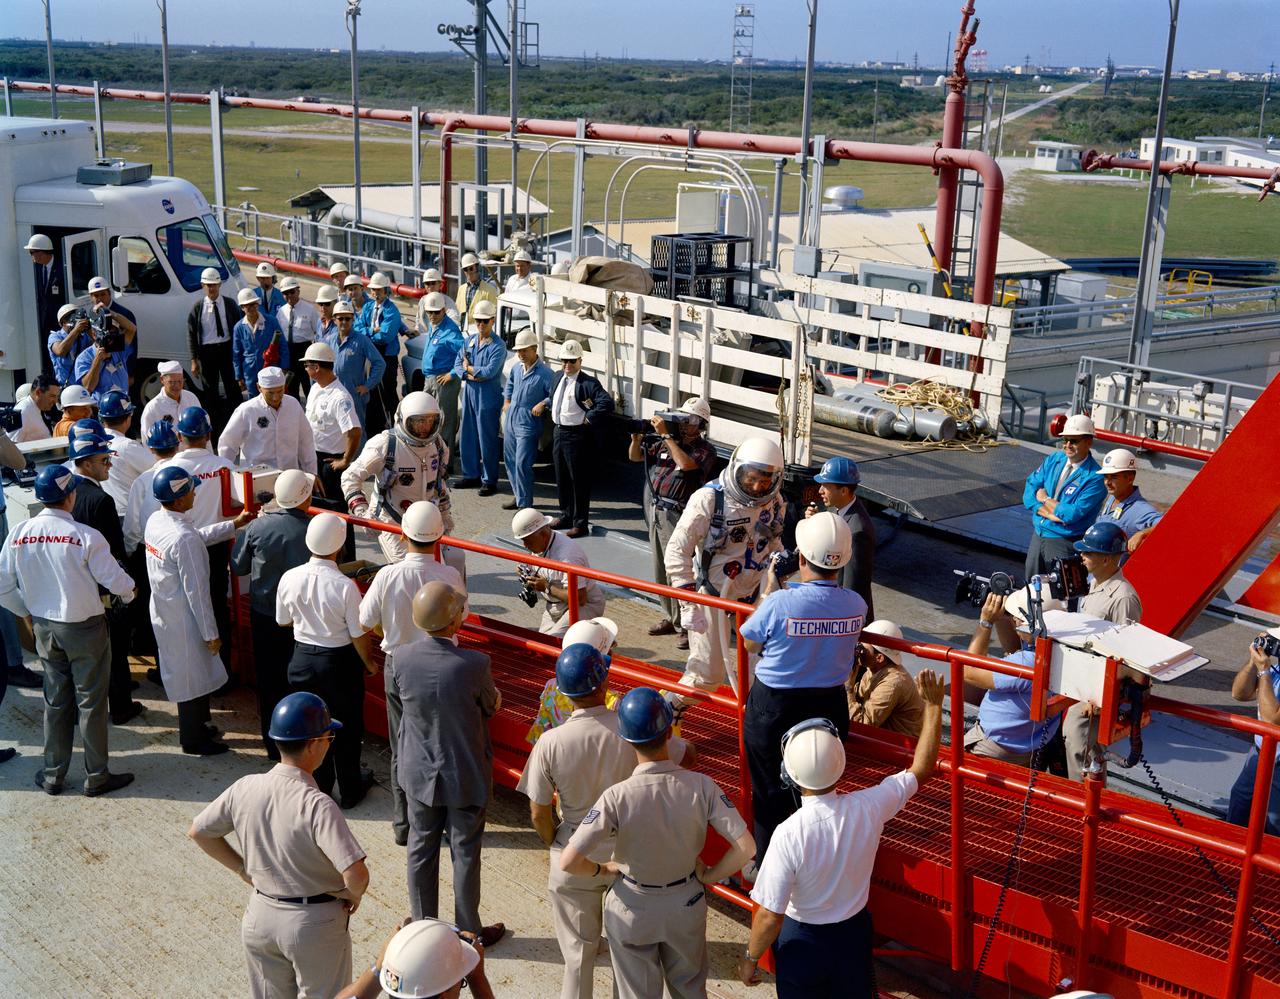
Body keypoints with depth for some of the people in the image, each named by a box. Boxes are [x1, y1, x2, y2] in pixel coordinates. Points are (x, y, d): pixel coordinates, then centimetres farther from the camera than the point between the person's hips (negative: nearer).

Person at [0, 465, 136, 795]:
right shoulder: (86, 537, -21)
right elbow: (117, 582, -15)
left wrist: (26, 613, 16)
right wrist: (129, 592, 8)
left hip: (44, 628, 5)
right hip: (85, 628, -4)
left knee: (55, 701, 17)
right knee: (91, 702, 8)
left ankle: (53, 775, 26)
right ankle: (96, 777, 17)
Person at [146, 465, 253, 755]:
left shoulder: (155, 521, -3)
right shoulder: (184, 538, -31)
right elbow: (196, 592, -25)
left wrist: (234, 524, 21)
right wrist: (211, 633, -16)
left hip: (162, 612, 9)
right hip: (183, 620, -9)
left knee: (183, 674, 24)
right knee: (193, 678, 10)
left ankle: (197, 726, 42)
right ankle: (194, 741, 26)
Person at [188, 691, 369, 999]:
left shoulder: (245, 789, -10)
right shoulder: (317, 804, -27)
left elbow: (198, 832, 5)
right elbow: (356, 873, -33)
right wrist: (355, 894, -11)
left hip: (261, 916, 5)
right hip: (315, 923, -5)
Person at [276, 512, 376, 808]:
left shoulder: (289, 578, -14)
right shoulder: (345, 586, -26)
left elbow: (283, 621, 3)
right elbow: (358, 634, -16)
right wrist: (368, 663, 1)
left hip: (303, 658, 3)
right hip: (340, 662, -3)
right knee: (348, 727, 17)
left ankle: (318, 788, 35)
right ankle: (350, 790, 32)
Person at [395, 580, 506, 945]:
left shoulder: (402, 658, -16)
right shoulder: (474, 664, -27)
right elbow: (491, 707, -9)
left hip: (418, 774, 3)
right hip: (465, 776, -3)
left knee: (421, 849, 19)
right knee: (465, 854, 13)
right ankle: (469, 933, 28)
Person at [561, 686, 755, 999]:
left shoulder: (617, 797, -29)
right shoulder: (701, 786, -24)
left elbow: (568, 862, -30)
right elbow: (745, 846, -22)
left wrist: (601, 869, -8)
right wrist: (709, 876, -5)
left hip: (633, 909, -2)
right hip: (687, 903, 2)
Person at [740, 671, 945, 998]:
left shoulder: (789, 834, -33)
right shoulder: (868, 808, -22)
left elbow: (770, 916, -26)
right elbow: (922, 769, -5)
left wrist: (750, 958, -8)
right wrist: (933, 706, 2)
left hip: (802, 940, -3)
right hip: (854, 934, 4)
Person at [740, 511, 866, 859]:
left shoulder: (779, 603, -26)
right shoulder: (856, 606, -13)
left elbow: (749, 643, -6)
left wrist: (769, 588, 2)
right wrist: (783, 590, 9)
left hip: (773, 711, -3)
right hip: (829, 709, 4)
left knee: (771, 794, 15)